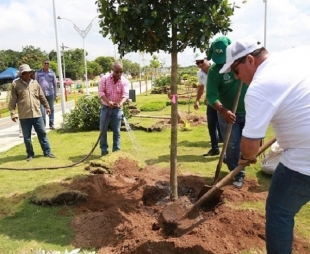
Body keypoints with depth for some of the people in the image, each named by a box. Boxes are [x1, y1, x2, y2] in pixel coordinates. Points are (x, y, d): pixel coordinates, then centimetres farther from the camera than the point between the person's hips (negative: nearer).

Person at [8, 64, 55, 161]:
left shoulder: (35, 83, 9)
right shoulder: (15, 84, -1)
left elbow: (42, 96, 16)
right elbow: (13, 100, -2)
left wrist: (47, 107, 19)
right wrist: (13, 113, -6)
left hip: (37, 114, 3)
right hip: (24, 116, -2)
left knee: (42, 133, 8)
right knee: (27, 137, 7)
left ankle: (47, 152, 18)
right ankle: (30, 154, 21)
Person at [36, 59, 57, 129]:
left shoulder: (52, 73, 7)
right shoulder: (38, 73, 5)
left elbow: (55, 84, 9)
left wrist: (56, 95, 6)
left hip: (50, 93, 1)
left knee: (51, 109, 5)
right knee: (42, 109, -6)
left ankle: (51, 124, 11)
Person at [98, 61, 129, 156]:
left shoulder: (125, 81, -6)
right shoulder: (105, 78, -6)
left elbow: (125, 95, -17)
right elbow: (101, 92, -13)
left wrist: (120, 103, -38)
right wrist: (108, 102, -30)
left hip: (117, 109, 0)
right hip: (106, 108, 0)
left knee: (117, 131, 4)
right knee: (103, 130, 3)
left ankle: (116, 151, 13)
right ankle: (104, 150, 15)